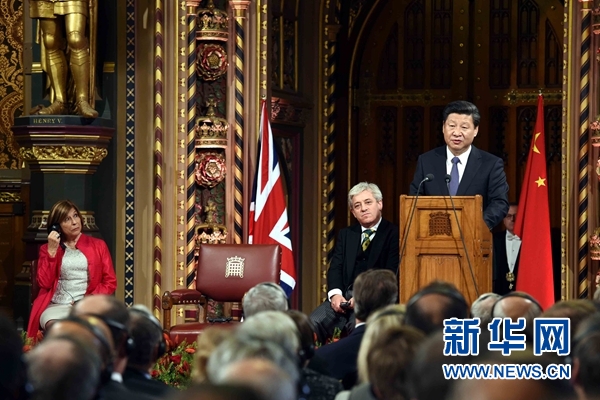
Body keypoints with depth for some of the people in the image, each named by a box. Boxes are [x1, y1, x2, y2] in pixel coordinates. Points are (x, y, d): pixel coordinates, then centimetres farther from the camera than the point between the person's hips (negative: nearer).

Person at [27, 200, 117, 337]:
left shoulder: (98, 245, 14)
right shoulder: (47, 248, 15)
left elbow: (110, 282, 9)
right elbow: (45, 283, 1)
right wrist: (52, 251, -4)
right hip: (57, 306, 0)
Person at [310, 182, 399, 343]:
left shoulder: (393, 234, 3)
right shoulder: (345, 234, 22)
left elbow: (391, 274, -5)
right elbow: (335, 268, 13)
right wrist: (335, 294, -9)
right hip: (343, 297, 5)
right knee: (312, 324, -23)